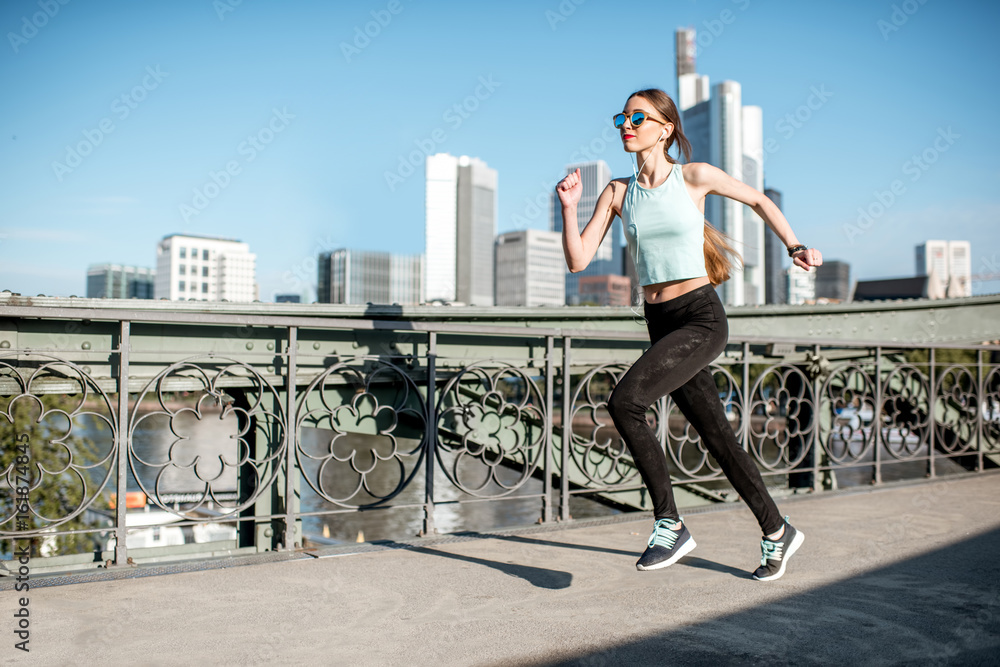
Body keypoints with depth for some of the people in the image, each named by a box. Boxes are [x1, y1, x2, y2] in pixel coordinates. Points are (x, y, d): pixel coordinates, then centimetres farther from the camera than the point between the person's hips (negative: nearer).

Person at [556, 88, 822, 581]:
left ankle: (669, 524, -10)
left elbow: (758, 200, 13)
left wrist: (795, 247, 5)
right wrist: (569, 206, -11)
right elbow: (577, 261, 1)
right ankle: (777, 532, 30)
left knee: (624, 402, -24)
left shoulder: (695, 176, -3)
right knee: (719, 438, 11)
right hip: (660, 325, 5)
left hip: (701, 320, -5)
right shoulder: (617, 192, 7)